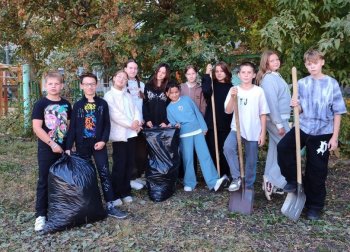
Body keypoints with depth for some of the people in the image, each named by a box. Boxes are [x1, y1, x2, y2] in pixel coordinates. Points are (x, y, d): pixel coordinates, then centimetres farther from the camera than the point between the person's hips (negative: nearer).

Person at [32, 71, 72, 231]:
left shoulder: (66, 104, 7)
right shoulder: (40, 104, -6)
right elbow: (37, 128, -13)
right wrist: (52, 144, -17)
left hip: (64, 148, 4)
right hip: (46, 149, -4)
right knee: (44, 181, 3)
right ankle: (41, 214, 13)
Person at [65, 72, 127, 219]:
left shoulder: (102, 104, 3)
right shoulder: (77, 105, 3)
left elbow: (107, 124, 2)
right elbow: (72, 128, 1)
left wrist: (103, 141, -12)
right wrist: (68, 147, -6)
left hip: (99, 144, 0)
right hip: (82, 146, 1)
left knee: (104, 174, -2)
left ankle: (111, 206, 1)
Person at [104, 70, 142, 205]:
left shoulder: (128, 95, 17)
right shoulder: (109, 95, -2)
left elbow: (135, 109, 9)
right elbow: (115, 115, -13)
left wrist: (137, 121, -11)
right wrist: (131, 124, -14)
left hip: (131, 133, 6)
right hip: (119, 134, -6)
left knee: (129, 163, 8)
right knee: (119, 165, -4)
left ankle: (126, 192, 20)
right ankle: (116, 194, 8)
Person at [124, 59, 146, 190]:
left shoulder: (141, 85, 16)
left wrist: (144, 119, 7)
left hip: (140, 122, 5)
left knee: (142, 151, 5)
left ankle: (138, 175, 18)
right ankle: (131, 178, 7)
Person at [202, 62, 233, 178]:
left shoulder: (231, 87, 5)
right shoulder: (212, 85, 2)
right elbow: (206, 91, -22)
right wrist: (207, 74, -16)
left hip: (226, 124, 1)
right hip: (211, 123, -1)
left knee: (224, 151, 8)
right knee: (212, 151, 4)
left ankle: (225, 175, 22)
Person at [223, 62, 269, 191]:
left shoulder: (259, 91, -1)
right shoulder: (234, 90, 1)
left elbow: (263, 114, 2)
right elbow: (228, 111, -5)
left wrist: (263, 133, -1)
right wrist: (233, 97, -20)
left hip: (253, 132, 0)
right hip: (237, 129, 0)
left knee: (251, 162, 9)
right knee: (228, 147, -28)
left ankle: (249, 187, 28)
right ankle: (236, 177, -12)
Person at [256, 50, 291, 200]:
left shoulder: (275, 76, 14)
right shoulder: (269, 78, -16)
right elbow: (272, 102, -22)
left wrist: (280, 122, 15)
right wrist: (279, 124, -22)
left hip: (279, 118, 10)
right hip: (276, 119, -10)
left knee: (275, 150, 14)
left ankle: (270, 182, 23)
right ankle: (273, 180, 2)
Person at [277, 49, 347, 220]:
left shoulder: (332, 83, -5)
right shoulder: (302, 84, 1)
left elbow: (337, 112, -3)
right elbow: (300, 111, 6)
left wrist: (334, 137, -7)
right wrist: (296, 106, -18)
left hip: (322, 132, -2)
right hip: (303, 128, 2)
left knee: (317, 171, 6)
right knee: (282, 147, -23)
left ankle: (315, 206, 25)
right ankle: (293, 180, 2)